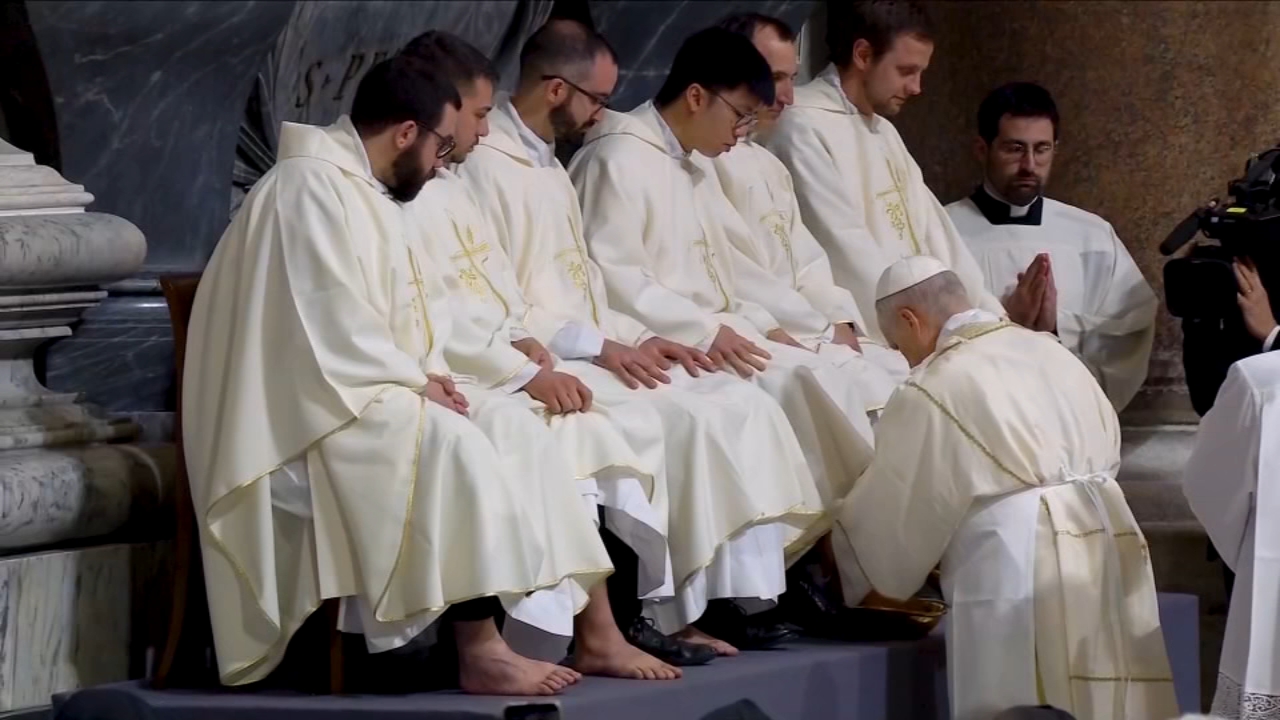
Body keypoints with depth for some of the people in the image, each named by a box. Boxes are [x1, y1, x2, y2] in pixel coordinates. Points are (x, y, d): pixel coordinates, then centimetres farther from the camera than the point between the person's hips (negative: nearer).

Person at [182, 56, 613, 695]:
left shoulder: (366, 191, 17)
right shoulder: (311, 187, -15)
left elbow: (404, 307, 22)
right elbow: (329, 324, -23)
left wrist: (431, 372, 2)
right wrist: (416, 380, -16)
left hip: (375, 384, 10)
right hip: (311, 399, -10)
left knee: (513, 429, -8)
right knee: (454, 447, -30)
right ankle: (479, 651, -28)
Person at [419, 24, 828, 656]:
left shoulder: (548, 169, 21)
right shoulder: (483, 168, -10)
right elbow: (497, 308, -17)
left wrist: (640, 339, 6)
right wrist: (601, 346, -19)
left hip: (591, 349, 9)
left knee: (742, 406, -7)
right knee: (686, 419, -25)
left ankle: (733, 597, -14)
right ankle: (680, 610, -17)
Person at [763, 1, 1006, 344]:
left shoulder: (884, 132, 18)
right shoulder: (804, 127, -10)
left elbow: (935, 236, 13)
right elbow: (846, 252, -15)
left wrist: (993, 320, 2)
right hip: (858, 343, -8)